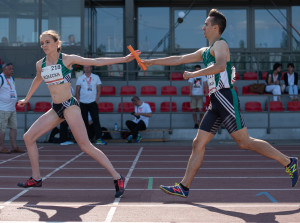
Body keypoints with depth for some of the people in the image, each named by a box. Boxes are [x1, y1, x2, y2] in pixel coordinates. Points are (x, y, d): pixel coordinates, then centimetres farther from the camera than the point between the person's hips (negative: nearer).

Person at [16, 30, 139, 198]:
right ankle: (36, 179, 14)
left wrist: (123, 59, -10)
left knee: (85, 145, -15)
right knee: (28, 137, 2)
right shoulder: (40, 64, 9)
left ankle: (117, 178, -9)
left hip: (70, 106, -6)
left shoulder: (67, 59, -6)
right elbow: (37, 80, 30)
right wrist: (26, 99, 40)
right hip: (55, 108, 6)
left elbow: (96, 62, -6)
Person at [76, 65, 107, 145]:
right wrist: (78, 101, 0)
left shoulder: (96, 77, 6)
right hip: (83, 103, 1)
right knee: (84, 121, 4)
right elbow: (77, 91, 9)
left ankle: (99, 138, -11)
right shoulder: (80, 78, 7)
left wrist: (96, 100, -4)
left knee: (96, 120, -9)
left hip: (92, 102, -1)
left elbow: (99, 90, 5)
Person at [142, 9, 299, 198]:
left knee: (245, 142, -8)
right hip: (216, 103, 9)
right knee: (198, 144, 5)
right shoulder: (205, 51, 23)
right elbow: (179, 59, 29)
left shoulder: (220, 44, -5)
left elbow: (220, 66, -26)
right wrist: (152, 62, 30)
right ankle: (184, 187, 7)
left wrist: (194, 74, -19)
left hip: (225, 99, -9)